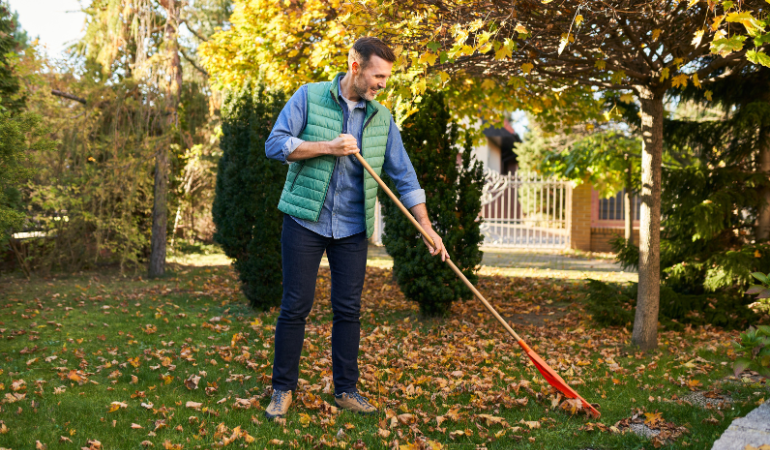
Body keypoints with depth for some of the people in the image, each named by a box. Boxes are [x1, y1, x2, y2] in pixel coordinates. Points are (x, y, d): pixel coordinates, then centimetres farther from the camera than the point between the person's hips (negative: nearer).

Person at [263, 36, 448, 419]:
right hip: (305, 220, -3)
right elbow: (275, 144, -9)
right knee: (295, 307, 0)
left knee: (348, 309, 6)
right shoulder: (309, 97, -3)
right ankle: (283, 389, 13)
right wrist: (328, 147, -19)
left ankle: (346, 390, 18)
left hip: (352, 229, 3)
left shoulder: (382, 118, 7)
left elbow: (403, 175, 8)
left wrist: (426, 227, 2)